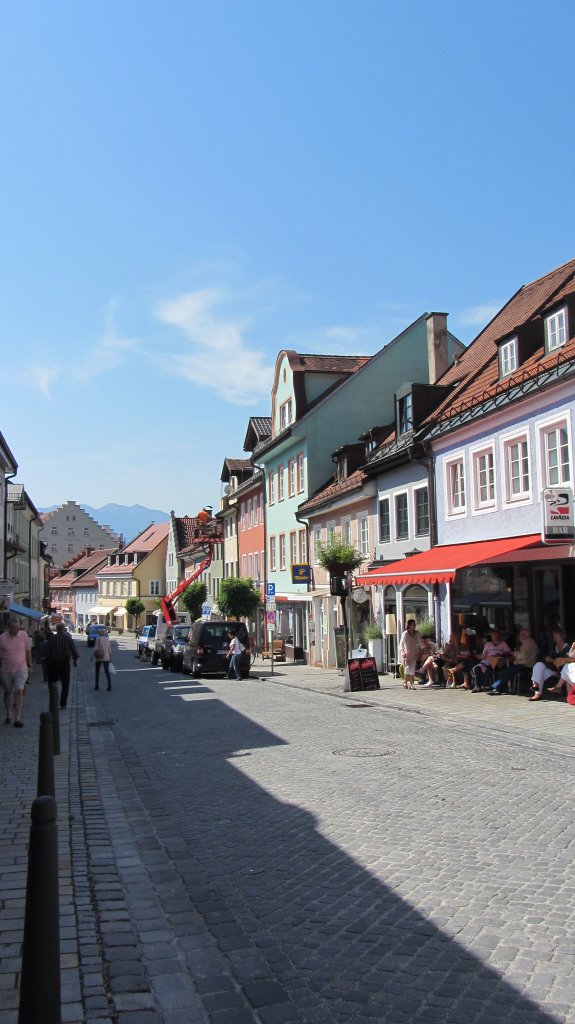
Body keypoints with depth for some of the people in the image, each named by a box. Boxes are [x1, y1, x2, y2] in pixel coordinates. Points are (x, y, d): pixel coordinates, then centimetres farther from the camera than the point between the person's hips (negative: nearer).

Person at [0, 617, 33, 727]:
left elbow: (28, 651, 6)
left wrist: (29, 666, 7)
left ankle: (17, 719, -12)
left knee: (19, 691, -12)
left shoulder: (23, 635, -3)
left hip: (21, 669, -1)